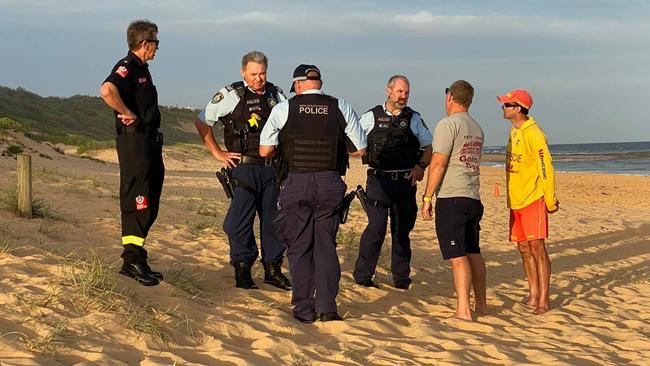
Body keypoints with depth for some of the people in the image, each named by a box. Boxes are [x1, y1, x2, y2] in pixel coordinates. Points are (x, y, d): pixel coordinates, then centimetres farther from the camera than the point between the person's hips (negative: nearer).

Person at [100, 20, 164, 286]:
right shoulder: (127, 67, -13)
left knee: (149, 204, 13)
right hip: (134, 141, -10)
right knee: (136, 202, -8)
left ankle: (135, 260, 20)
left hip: (149, 141, 10)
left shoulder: (141, 68, 18)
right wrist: (127, 113, -22)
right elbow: (107, 90, -34)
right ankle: (132, 261, -3)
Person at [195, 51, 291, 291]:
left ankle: (273, 270, 20)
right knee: (241, 221, -3)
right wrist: (218, 153, -1)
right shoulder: (231, 95, -4)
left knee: (274, 220, 9)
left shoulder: (276, 95, 10)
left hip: (272, 169, 5)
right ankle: (242, 272, 6)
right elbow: (202, 122, 1)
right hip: (244, 168, -5)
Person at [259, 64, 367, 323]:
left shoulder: (283, 109, -2)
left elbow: (264, 150, -1)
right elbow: (360, 149, 4)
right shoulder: (342, 108, 2)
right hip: (330, 183, 1)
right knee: (326, 246, 11)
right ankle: (327, 306, 7)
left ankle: (304, 309, 11)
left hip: (296, 184, -1)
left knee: (299, 247, 9)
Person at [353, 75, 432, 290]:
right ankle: (362, 275, -3)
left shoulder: (414, 119, 12)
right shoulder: (371, 117, 7)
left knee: (402, 229, 7)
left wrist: (421, 166, -1)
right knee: (377, 226, -11)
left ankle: (401, 277, 16)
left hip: (405, 181, 3)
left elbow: (430, 146, 15)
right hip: (379, 180, -2)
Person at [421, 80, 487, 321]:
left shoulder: (448, 124, -9)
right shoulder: (477, 128, 16)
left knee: (458, 256, -9)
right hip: (473, 198, 8)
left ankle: (463, 310, -12)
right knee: (473, 252, 16)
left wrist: (427, 197, -11)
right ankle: (481, 305, 23)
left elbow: (438, 164, -14)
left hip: (451, 197, -8)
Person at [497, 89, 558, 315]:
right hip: (516, 200, 9)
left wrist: (550, 201, -14)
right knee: (524, 249, 10)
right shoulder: (514, 132, 12)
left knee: (536, 247, -9)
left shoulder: (533, 134, -16)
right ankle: (533, 296, 17)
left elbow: (546, 168, -16)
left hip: (533, 200, -9)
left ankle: (543, 299, -6)